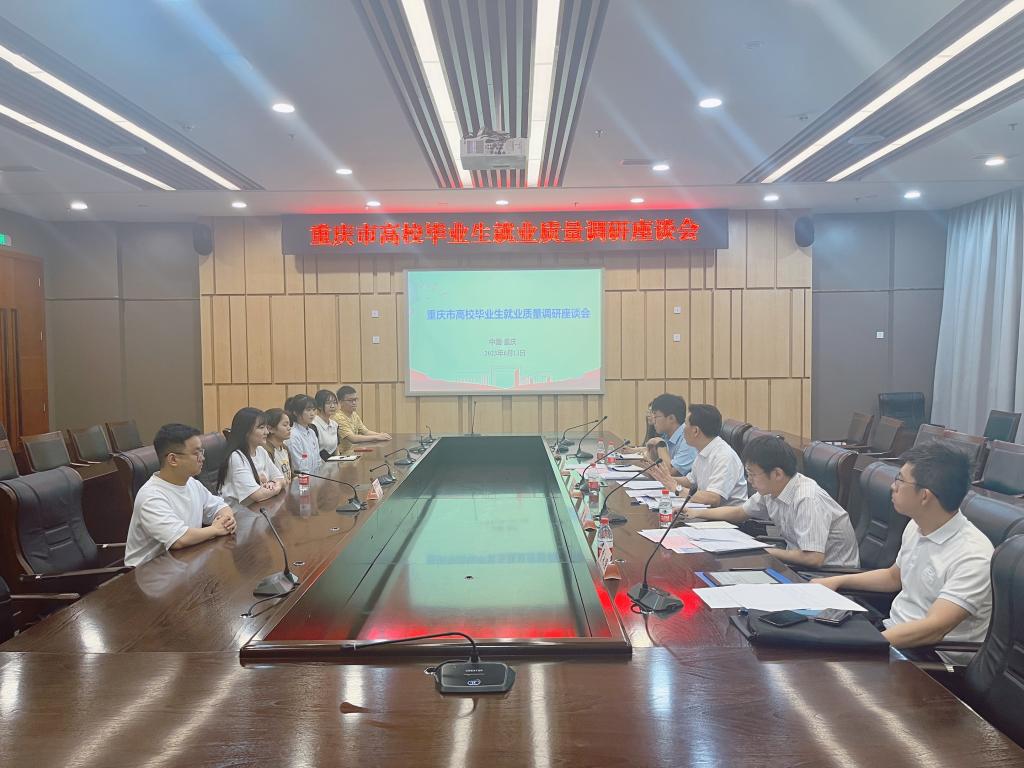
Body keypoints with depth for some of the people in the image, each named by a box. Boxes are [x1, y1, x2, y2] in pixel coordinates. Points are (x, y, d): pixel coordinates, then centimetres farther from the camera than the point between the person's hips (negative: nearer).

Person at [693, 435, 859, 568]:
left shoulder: (808, 500, -28)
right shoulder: (772, 490, -3)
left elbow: (813, 559, -34)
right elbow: (739, 512, 16)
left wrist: (766, 552, -20)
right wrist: (697, 513, 11)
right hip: (800, 563, 7)